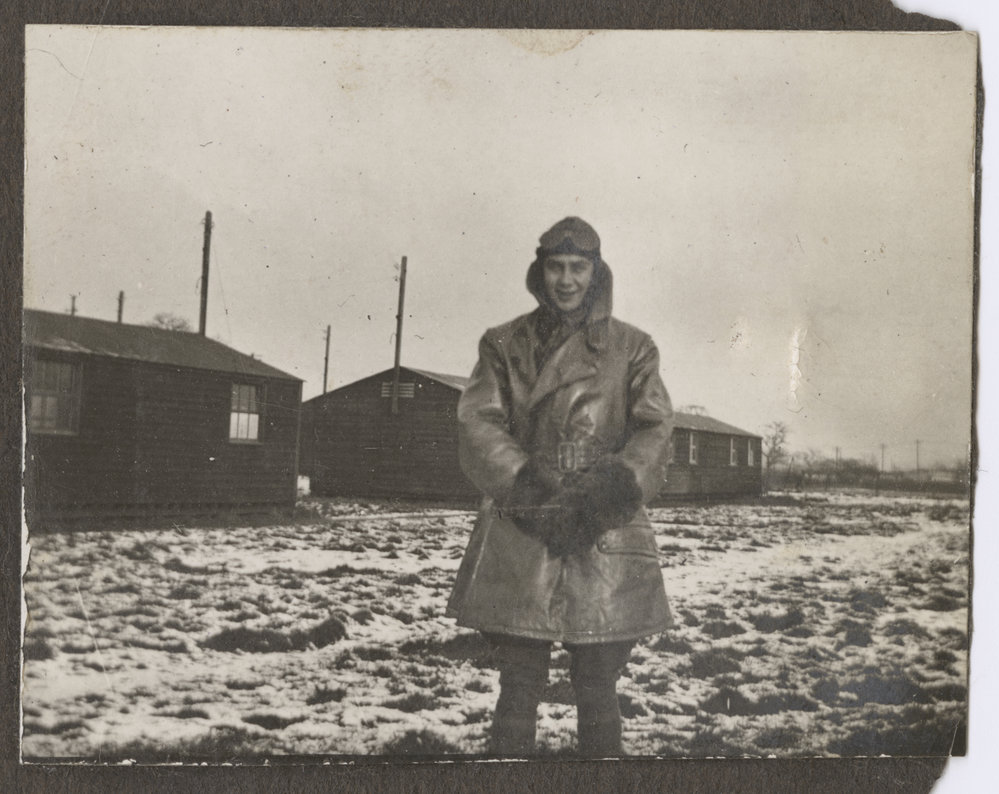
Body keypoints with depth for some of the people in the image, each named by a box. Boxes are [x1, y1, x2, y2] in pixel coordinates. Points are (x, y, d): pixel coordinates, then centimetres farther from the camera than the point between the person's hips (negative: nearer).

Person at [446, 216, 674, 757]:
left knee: (597, 690, 6)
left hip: (605, 536, 0)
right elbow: (477, 423, 0)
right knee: (518, 689, 2)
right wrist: (528, 487, -13)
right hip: (521, 533, 0)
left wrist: (614, 488, -14)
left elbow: (655, 431, 3)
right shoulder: (504, 345, 11)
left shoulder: (631, 348, 11)